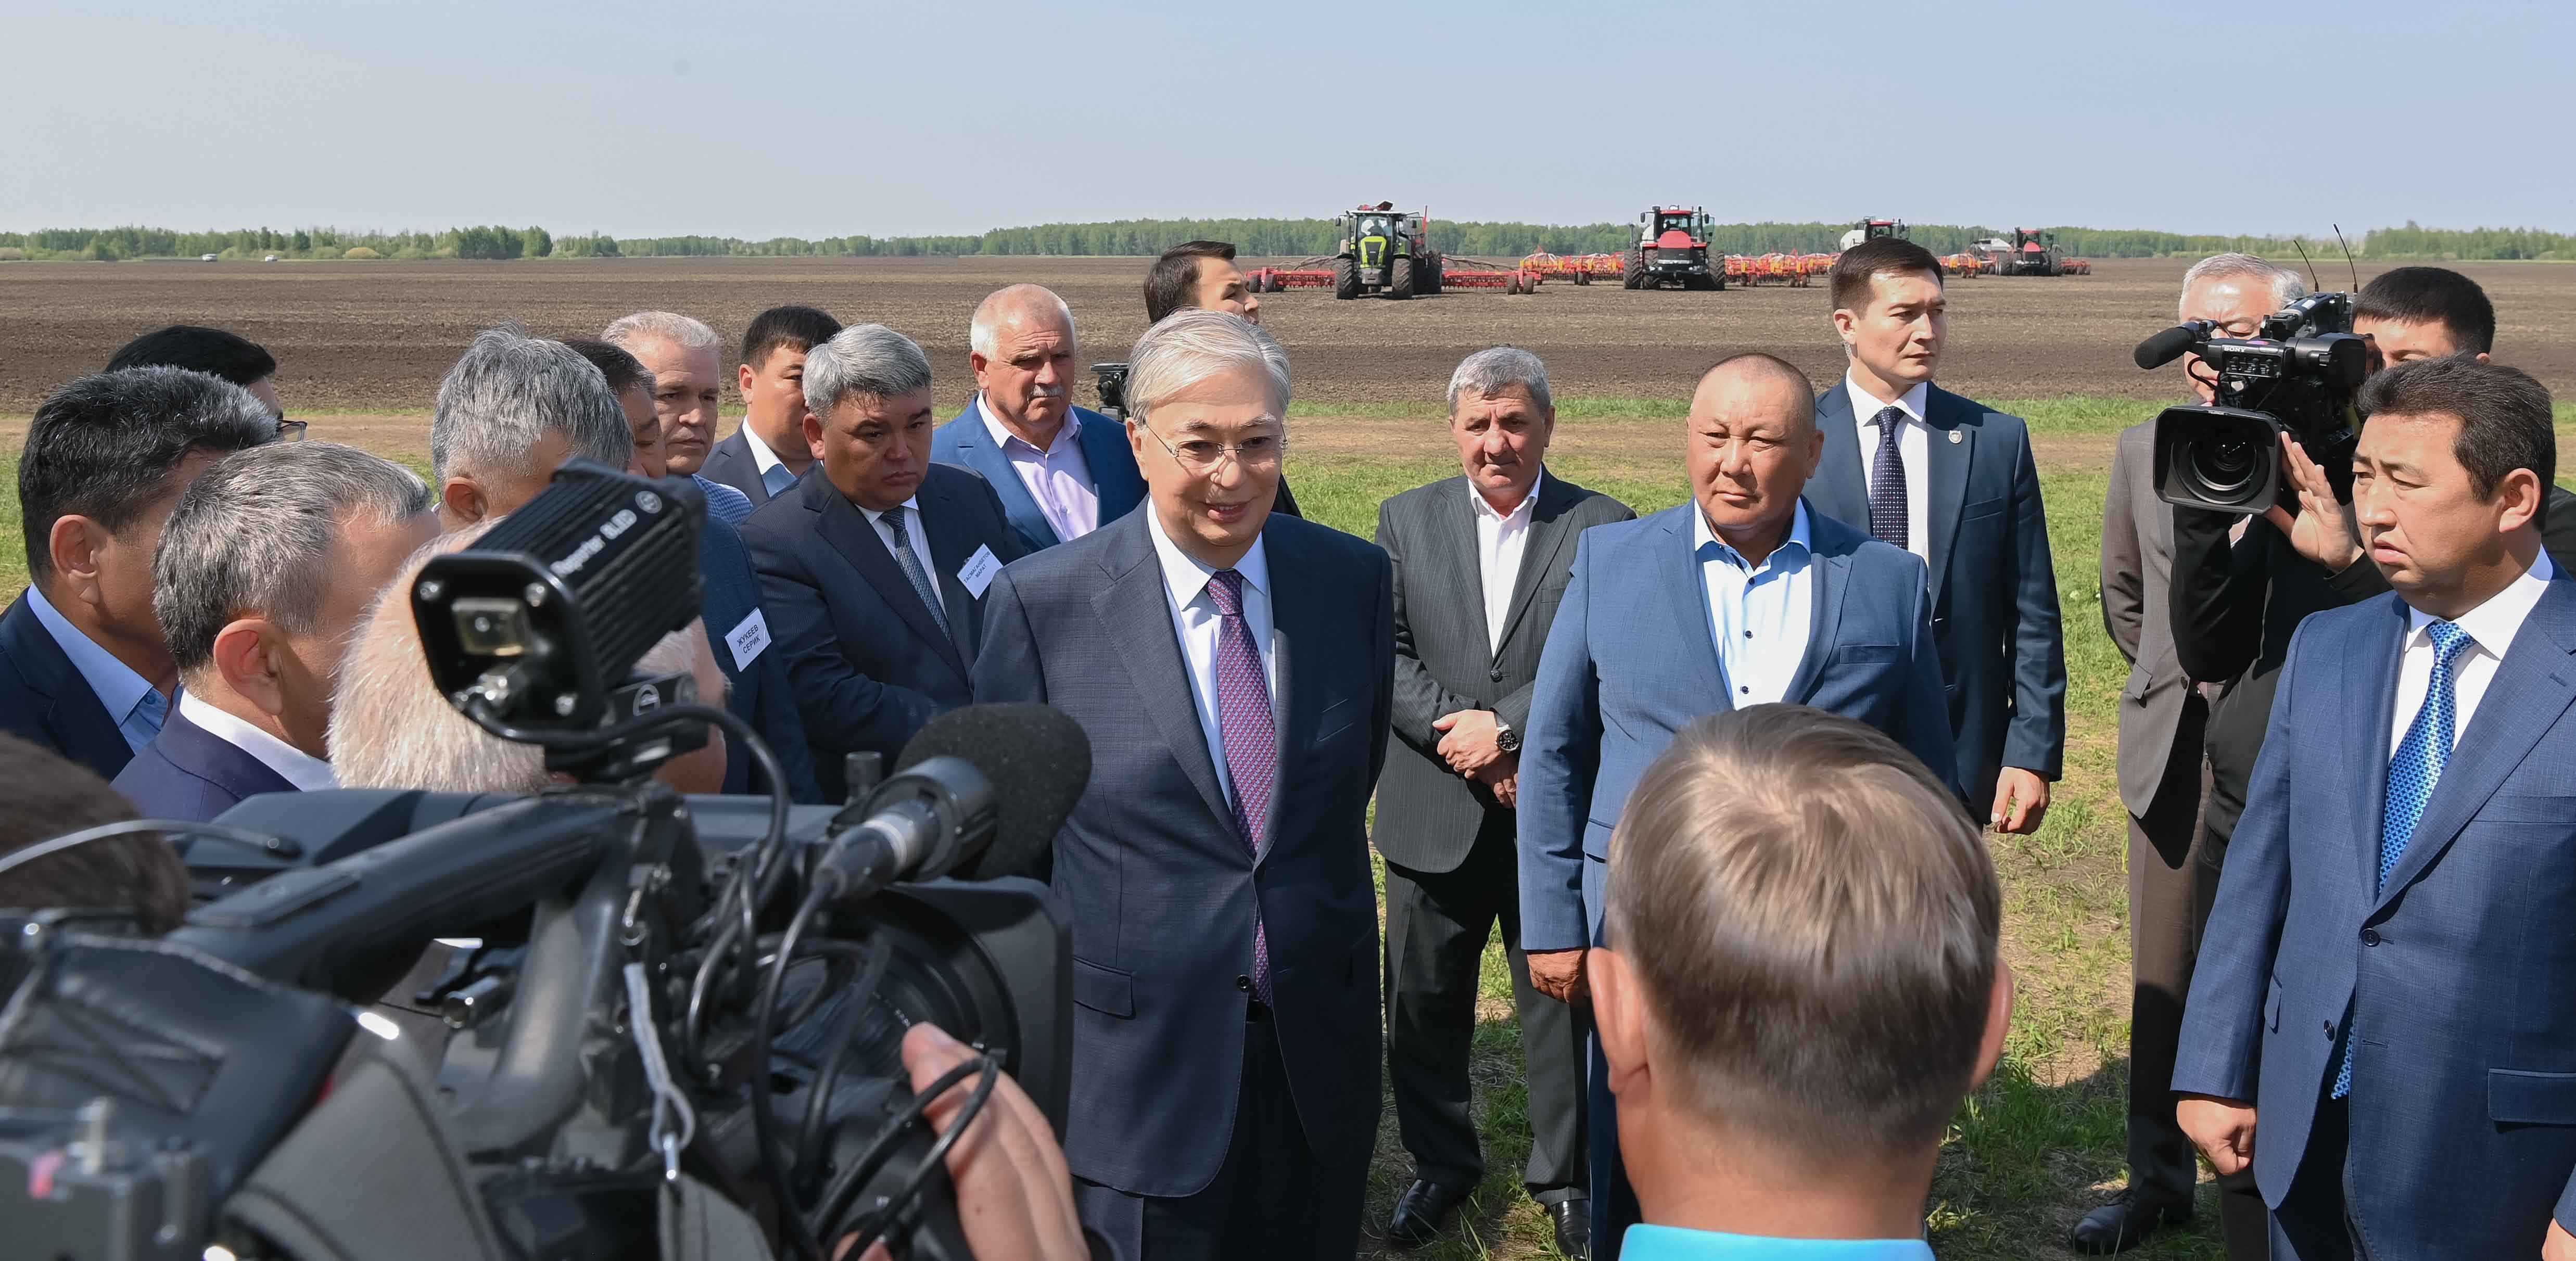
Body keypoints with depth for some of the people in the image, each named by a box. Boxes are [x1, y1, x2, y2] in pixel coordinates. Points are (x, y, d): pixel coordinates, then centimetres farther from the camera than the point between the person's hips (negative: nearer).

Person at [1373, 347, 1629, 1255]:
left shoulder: (1603, 527, -3)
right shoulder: (1406, 520, 5)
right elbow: (1384, 654, -2)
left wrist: (1505, 727, -18)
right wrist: (1463, 741, -14)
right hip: (1434, 813, 2)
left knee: (1564, 1002, 9)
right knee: (1423, 1004, 13)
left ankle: (1566, 1177, 29)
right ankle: (1441, 1165, 33)